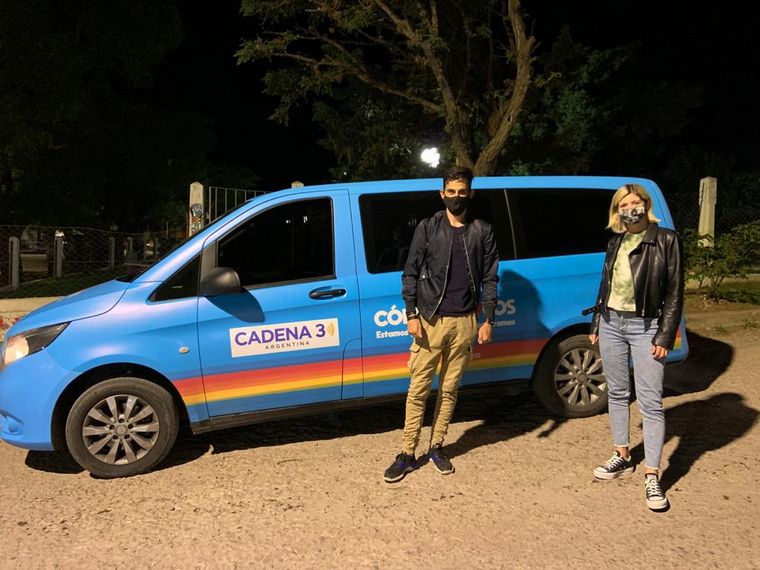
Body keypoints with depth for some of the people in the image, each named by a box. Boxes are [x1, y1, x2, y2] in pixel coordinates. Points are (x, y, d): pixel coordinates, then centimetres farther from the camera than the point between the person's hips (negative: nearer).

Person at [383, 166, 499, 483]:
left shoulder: (482, 232, 7)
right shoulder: (427, 228, 3)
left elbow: (490, 278, 7)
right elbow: (410, 274, 1)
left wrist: (488, 320, 1)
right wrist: (411, 315, -7)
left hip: (464, 322, 2)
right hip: (430, 320, -1)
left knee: (450, 389, 9)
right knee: (418, 389, -1)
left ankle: (436, 447, 24)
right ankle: (407, 454, 8)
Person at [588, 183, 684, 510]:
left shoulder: (666, 240, -6)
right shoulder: (615, 243, 9)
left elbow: (675, 293, -7)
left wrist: (665, 337, -11)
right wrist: (596, 325, 15)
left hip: (646, 327, -5)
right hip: (611, 324, 5)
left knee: (650, 402, -4)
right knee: (617, 394, 14)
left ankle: (651, 476, 2)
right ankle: (622, 457, 29)